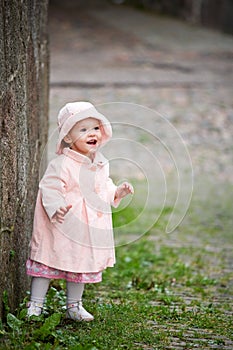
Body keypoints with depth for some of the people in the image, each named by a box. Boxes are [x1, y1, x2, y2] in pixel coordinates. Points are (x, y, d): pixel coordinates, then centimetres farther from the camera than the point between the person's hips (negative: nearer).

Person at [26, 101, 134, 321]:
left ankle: (74, 306, 31)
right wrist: (55, 208, -33)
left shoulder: (101, 164, 7)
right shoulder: (62, 164, -18)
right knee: (48, 262, 1)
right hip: (61, 226, -7)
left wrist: (117, 192, 5)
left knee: (82, 266, 16)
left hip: (88, 229, 7)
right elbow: (49, 187, -20)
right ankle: (35, 305, 12)